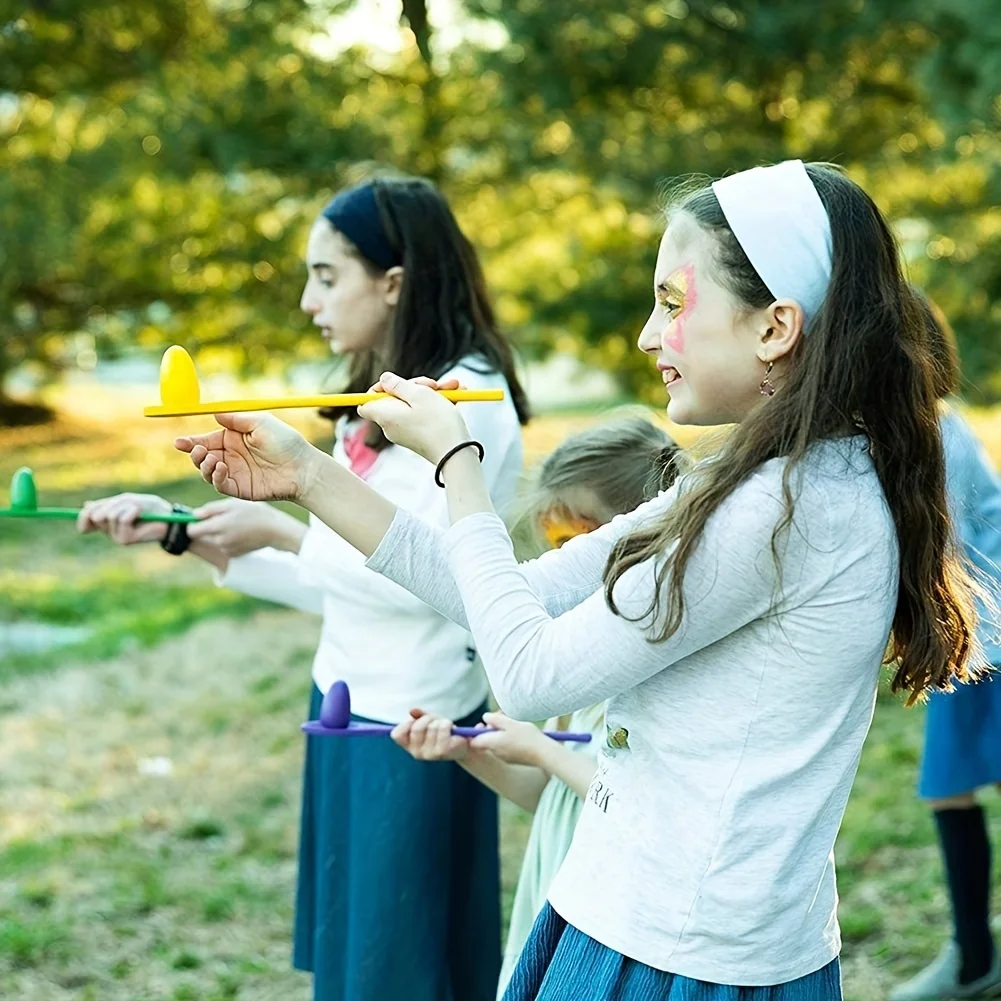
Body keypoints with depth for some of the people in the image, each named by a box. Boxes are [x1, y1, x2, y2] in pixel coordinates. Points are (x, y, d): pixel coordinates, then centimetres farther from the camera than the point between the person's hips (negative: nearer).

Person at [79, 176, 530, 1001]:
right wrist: (178, 530, 5)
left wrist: (278, 531, -17)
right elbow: (335, 579, 10)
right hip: (350, 709, 8)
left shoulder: (467, 398, -15)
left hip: (414, 724, -8)